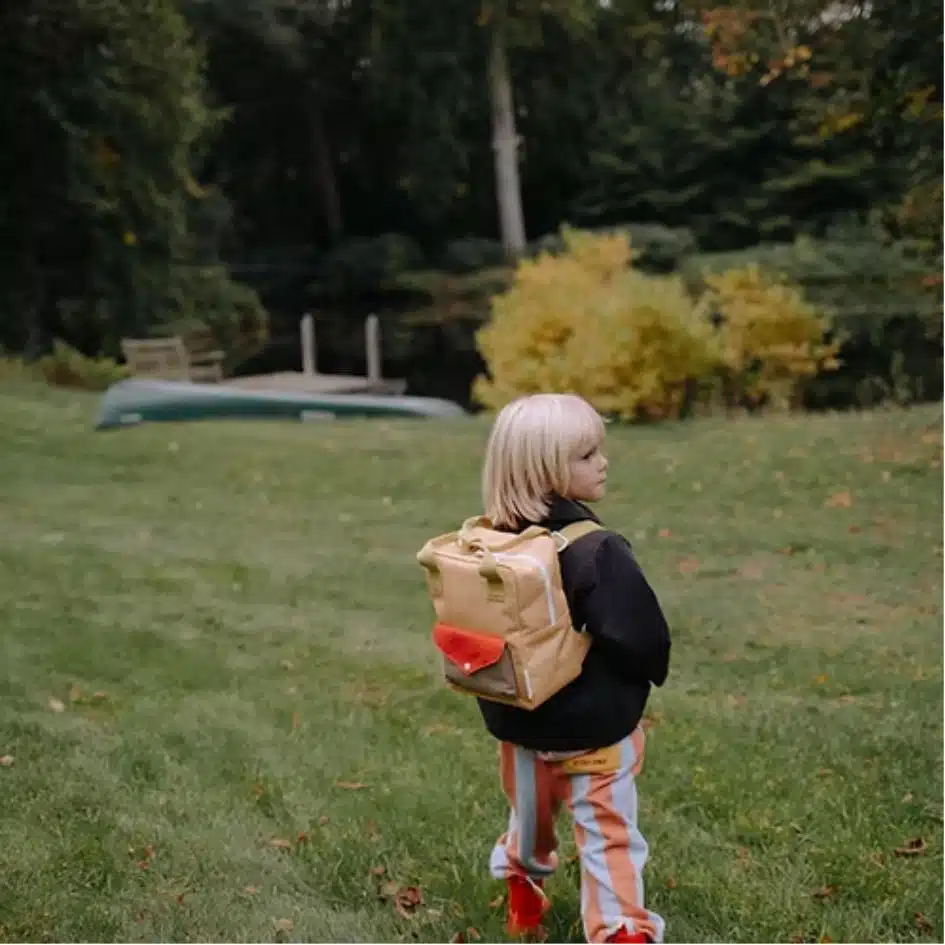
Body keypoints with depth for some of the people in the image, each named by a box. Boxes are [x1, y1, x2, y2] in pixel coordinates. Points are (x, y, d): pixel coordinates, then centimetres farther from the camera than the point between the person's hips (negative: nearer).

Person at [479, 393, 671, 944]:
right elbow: (641, 639, -24)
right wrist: (650, 675, -2)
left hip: (518, 718, 6)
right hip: (594, 723, -6)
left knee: (530, 815, 28)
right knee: (609, 836, 9)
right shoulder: (597, 553, -26)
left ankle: (523, 890, 50)